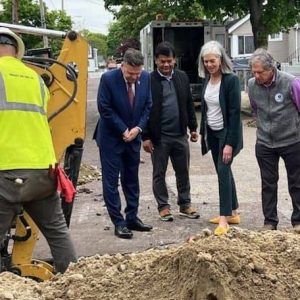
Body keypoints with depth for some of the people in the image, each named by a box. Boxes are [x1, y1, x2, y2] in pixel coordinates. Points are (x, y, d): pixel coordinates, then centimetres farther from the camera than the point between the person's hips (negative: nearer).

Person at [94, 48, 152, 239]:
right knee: (111, 181, -2)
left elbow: (148, 105, 3)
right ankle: (119, 222, 5)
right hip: (111, 138, -4)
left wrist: (138, 128, -9)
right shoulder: (108, 79, -18)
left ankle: (132, 218, 21)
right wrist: (123, 130, -13)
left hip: (133, 137, 4)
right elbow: (105, 109, -16)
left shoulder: (146, 78, -6)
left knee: (132, 180, 12)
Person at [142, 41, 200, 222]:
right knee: (159, 173, 7)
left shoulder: (182, 77, 5)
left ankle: (185, 205, 26)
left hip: (180, 134, 4)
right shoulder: (149, 80, -8)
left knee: (183, 171, 12)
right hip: (159, 136, -4)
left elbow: (189, 104, 12)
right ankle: (163, 206, 20)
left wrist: (193, 127, 9)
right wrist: (146, 136, -10)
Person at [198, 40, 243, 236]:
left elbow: (235, 113, -20)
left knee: (223, 171, -10)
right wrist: (203, 132, 9)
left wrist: (230, 143, -23)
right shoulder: (207, 78, 3)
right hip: (212, 132, 7)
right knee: (223, 171, 13)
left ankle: (225, 218, -6)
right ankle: (233, 213, 24)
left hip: (226, 133, -7)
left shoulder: (231, 80, -18)